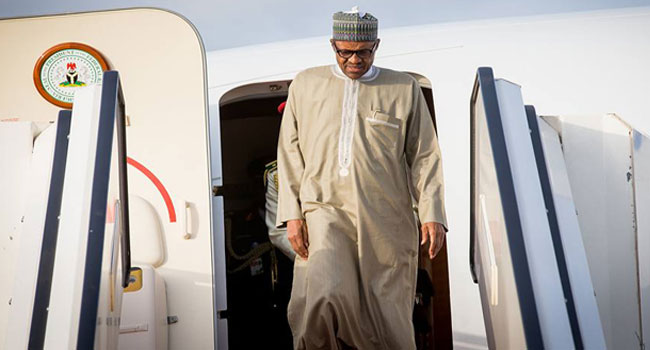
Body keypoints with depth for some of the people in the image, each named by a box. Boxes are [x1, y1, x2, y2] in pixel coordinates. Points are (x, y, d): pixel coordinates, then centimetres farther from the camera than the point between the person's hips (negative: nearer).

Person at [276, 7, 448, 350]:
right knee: (325, 296, -22)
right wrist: (292, 213, 3)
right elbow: (289, 153, 13)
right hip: (326, 209, 0)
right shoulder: (306, 84, 13)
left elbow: (424, 157, 9)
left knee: (386, 318, 0)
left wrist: (432, 215, -2)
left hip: (386, 218, 0)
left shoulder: (404, 89, 10)